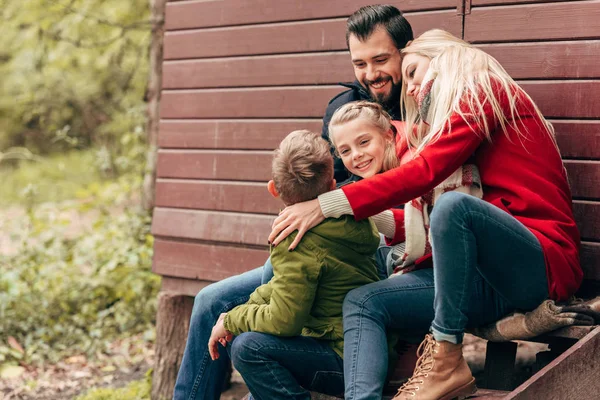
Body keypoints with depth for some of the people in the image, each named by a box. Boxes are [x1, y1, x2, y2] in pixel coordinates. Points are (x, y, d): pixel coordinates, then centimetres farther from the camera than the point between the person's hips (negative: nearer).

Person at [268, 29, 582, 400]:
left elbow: (424, 172, -13)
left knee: (452, 205, -35)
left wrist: (327, 205, -15)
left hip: (543, 265, -8)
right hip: (492, 278, 8)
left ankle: (447, 359, -25)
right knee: (362, 302, -7)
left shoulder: (485, 91, 2)